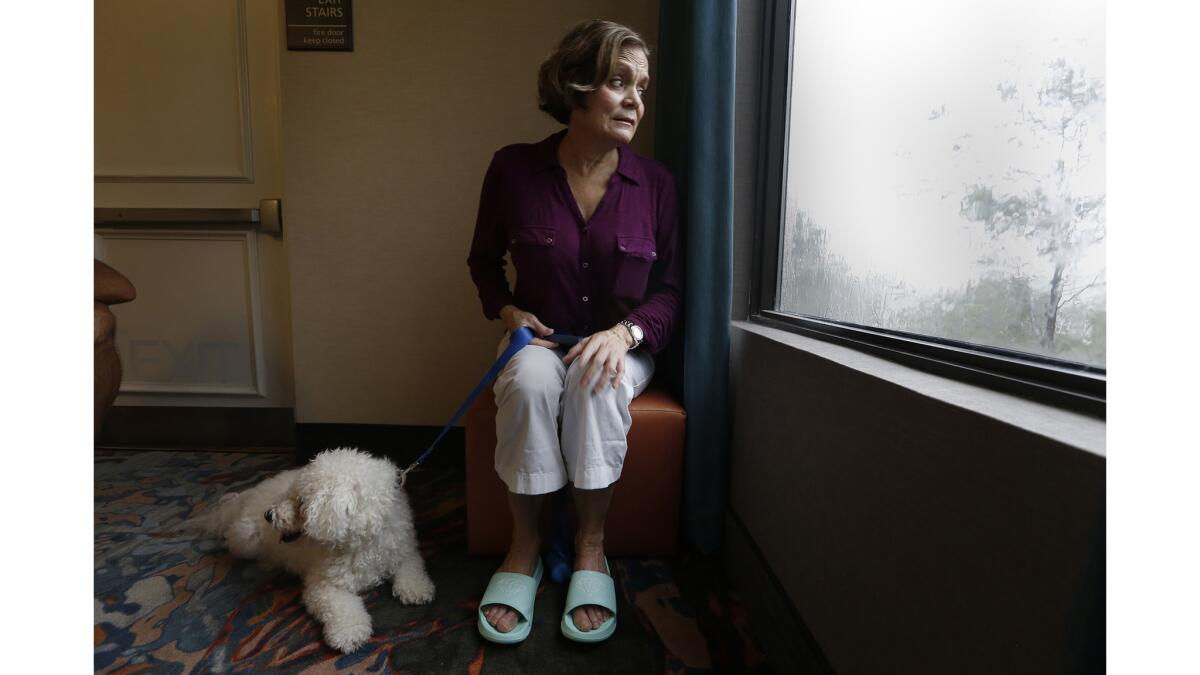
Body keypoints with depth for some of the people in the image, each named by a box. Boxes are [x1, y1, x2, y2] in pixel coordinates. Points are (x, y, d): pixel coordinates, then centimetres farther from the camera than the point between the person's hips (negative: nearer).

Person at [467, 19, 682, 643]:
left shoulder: (654, 183, -3)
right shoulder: (514, 169, -4)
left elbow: (671, 290, -1)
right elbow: (483, 259, 11)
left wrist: (625, 332, -20)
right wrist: (507, 310, -8)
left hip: (623, 341, 0)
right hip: (541, 336, 1)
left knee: (596, 381, -34)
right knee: (529, 381, -33)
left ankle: (591, 545, -14)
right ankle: (524, 544, -12)